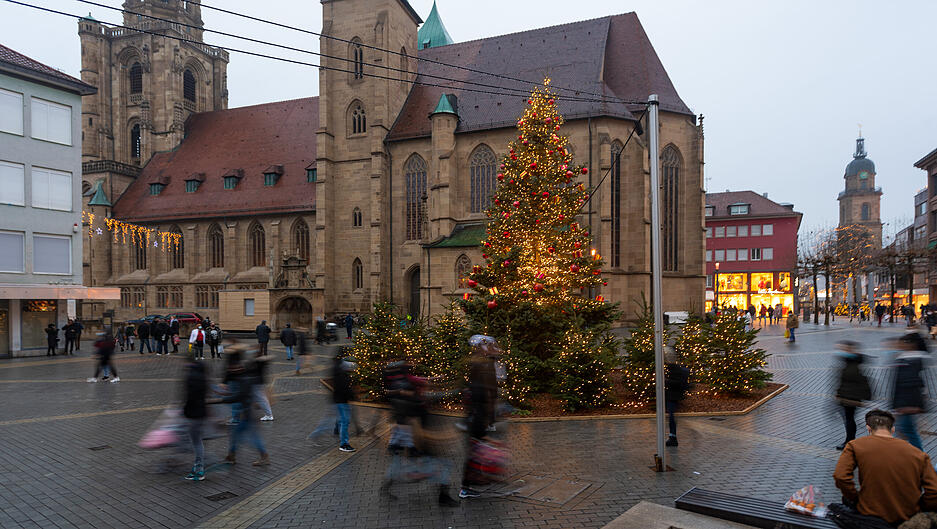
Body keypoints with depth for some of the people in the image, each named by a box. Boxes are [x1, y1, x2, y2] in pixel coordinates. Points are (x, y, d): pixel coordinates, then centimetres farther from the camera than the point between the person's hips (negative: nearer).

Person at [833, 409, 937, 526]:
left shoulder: (855, 446, -9)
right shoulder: (919, 455, -3)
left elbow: (841, 477, -18)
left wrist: (855, 499, -1)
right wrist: (917, 509, 10)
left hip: (871, 513, -3)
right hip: (908, 516, 4)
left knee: (847, 499, 27)